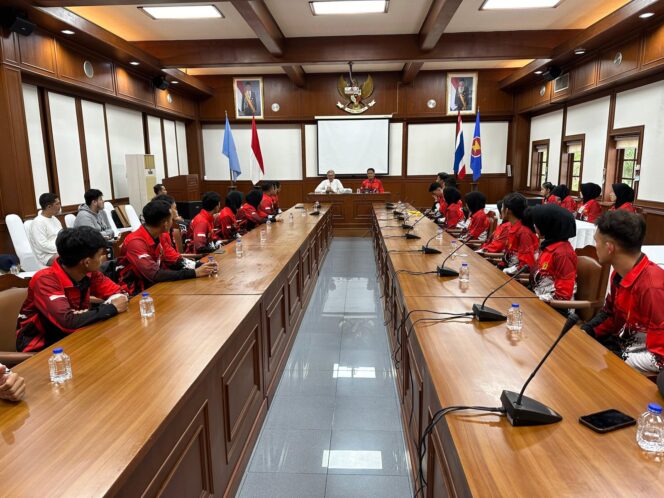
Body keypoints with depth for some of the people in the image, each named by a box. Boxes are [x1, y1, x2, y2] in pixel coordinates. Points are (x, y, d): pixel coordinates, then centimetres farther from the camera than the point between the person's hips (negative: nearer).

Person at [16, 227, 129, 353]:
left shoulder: (89, 273, -8)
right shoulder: (45, 281, -25)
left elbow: (119, 293, 1)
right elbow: (68, 321, -36)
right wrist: (112, 308, -26)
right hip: (39, 345, -6)